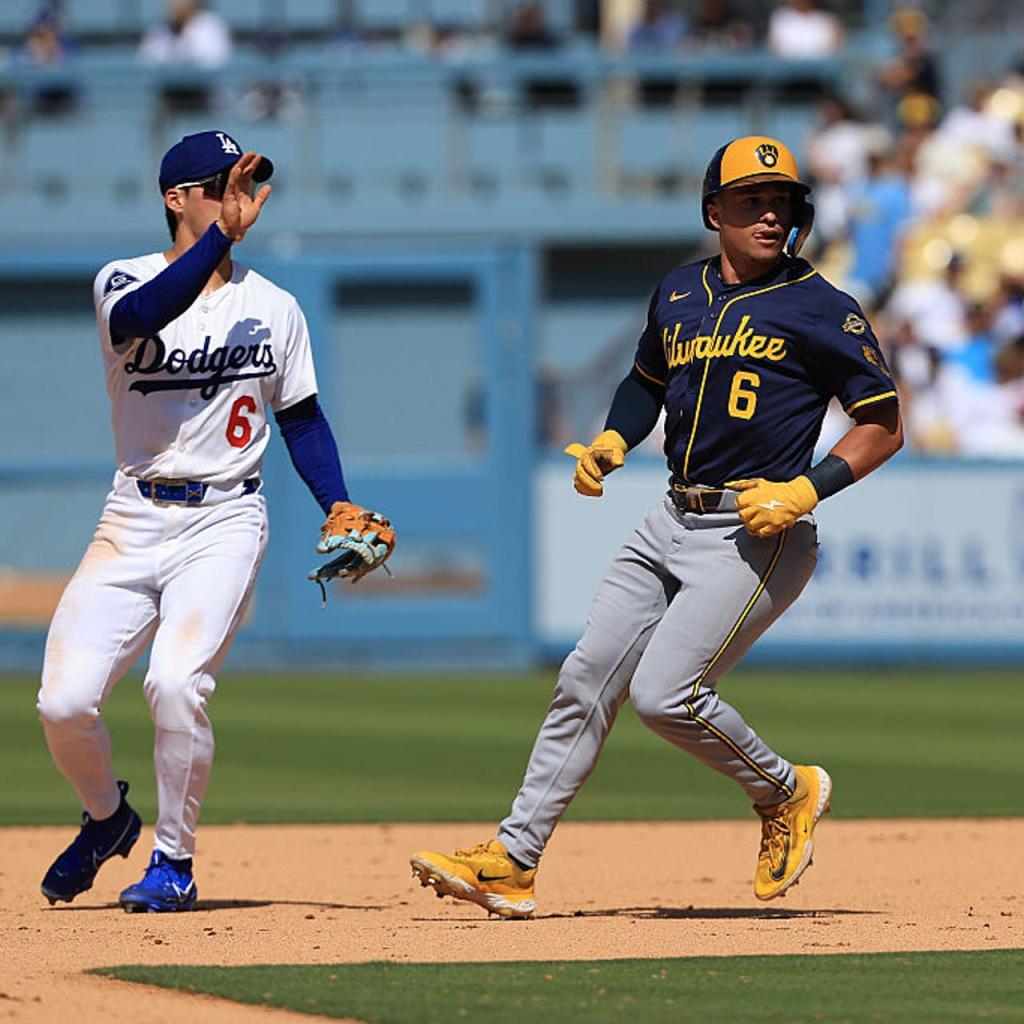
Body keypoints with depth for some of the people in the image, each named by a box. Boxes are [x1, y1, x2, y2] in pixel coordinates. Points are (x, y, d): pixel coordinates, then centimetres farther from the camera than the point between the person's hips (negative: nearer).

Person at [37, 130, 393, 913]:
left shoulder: (274, 308, 7)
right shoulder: (125, 282, -1)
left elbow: (301, 418, 15)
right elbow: (145, 314, -25)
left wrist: (339, 506, 0)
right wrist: (223, 231, -33)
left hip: (224, 523, 0)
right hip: (134, 519, 0)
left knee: (176, 682, -22)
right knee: (65, 702, -9)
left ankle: (174, 861, -2)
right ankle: (108, 818, 23)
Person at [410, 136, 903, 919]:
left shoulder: (821, 310, -7)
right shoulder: (678, 294, 11)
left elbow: (885, 425, -6)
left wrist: (808, 489, -18)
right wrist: (611, 442, 10)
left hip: (757, 535, -7)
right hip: (673, 524, 7)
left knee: (664, 692, -17)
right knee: (586, 680, 1)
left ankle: (786, 793, 7)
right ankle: (512, 863, 6)